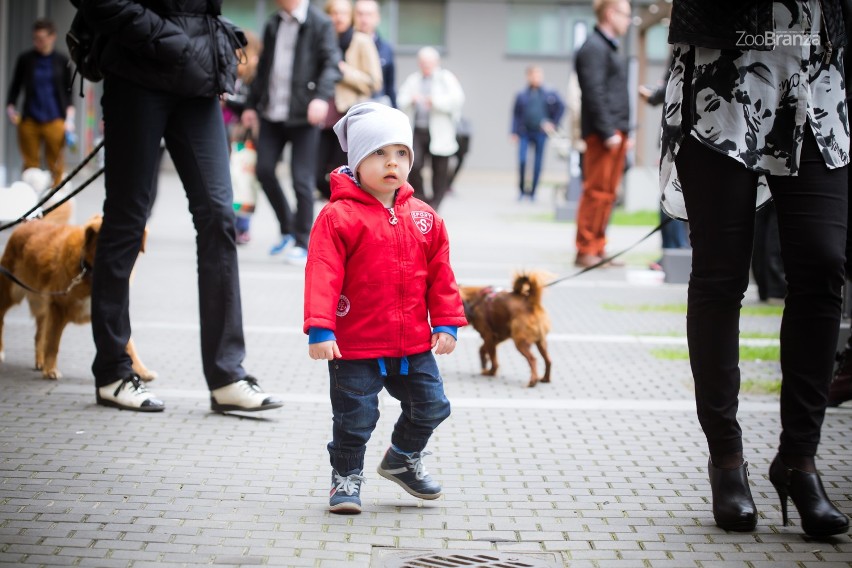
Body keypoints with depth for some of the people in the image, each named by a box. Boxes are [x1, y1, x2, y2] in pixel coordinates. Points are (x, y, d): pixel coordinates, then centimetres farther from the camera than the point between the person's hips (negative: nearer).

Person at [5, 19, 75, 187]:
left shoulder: (62, 61, 5)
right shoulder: (25, 59, 5)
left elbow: (68, 92, 9)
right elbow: (15, 86, 12)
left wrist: (69, 118, 1)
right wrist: (10, 107, -2)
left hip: (55, 120, -1)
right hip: (29, 120, 1)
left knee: (55, 164, -4)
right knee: (30, 163, 0)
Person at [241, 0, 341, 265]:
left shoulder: (319, 23, -4)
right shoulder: (272, 24, 16)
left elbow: (331, 63, -11)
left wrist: (321, 96, -26)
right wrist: (252, 103, 18)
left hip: (303, 113, -6)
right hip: (272, 113, 6)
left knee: (302, 180, -4)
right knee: (264, 170, 1)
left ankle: (302, 243, 7)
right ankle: (288, 229, 19)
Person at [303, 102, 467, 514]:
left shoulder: (424, 217, 5)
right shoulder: (338, 216, -11)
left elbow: (440, 275, 10)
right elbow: (322, 275, -17)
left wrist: (446, 323, 3)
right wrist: (320, 329, -24)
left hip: (414, 345, 5)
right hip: (355, 346, -5)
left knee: (431, 406, 14)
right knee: (355, 418, 0)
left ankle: (403, 459, 39)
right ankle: (346, 479, 22)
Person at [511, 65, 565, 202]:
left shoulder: (550, 94, 2)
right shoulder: (521, 96, 5)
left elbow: (561, 107, 9)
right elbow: (516, 114, 7)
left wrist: (553, 124, 4)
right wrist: (514, 133, 0)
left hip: (540, 134, 0)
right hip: (524, 134, 0)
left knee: (537, 164, 2)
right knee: (522, 160, -14)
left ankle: (532, 192, 14)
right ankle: (522, 190, 2)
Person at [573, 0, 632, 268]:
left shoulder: (609, 47, 21)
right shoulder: (594, 48, -11)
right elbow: (594, 93, -18)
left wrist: (623, 131, 18)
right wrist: (608, 132, -20)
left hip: (614, 132, 10)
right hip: (603, 133, -10)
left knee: (607, 194, 11)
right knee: (597, 193, -8)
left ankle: (597, 249, 16)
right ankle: (586, 251, -5)